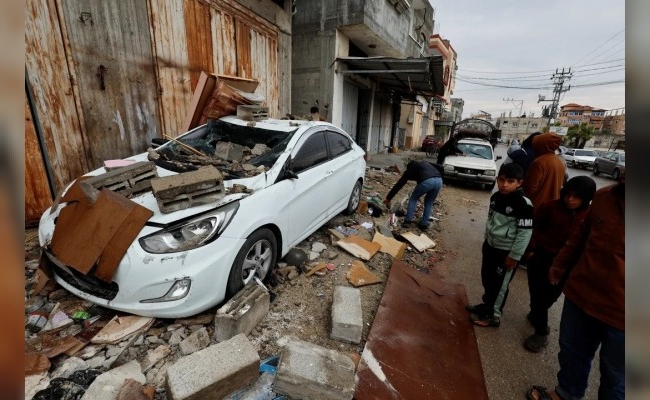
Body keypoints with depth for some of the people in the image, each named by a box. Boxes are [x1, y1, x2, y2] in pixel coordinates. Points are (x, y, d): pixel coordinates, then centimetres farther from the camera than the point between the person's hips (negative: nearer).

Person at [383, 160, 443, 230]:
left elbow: (399, 184, 26)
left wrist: (388, 198, 30)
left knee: (413, 198, 21)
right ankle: (424, 224, 23)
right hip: (439, 180, 4)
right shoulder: (425, 163, 38)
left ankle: (408, 221, 18)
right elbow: (440, 168, 22)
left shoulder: (410, 169, 26)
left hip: (426, 181, -4)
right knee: (429, 202, 25)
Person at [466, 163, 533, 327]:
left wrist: (514, 256, -17)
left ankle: (493, 315, 25)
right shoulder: (496, 197, 1)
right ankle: (487, 305, 40)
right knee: (486, 279, 19)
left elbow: (525, 232, -19)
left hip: (506, 252, -7)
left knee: (499, 284, 8)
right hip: (490, 246, 7)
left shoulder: (523, 204, -21)